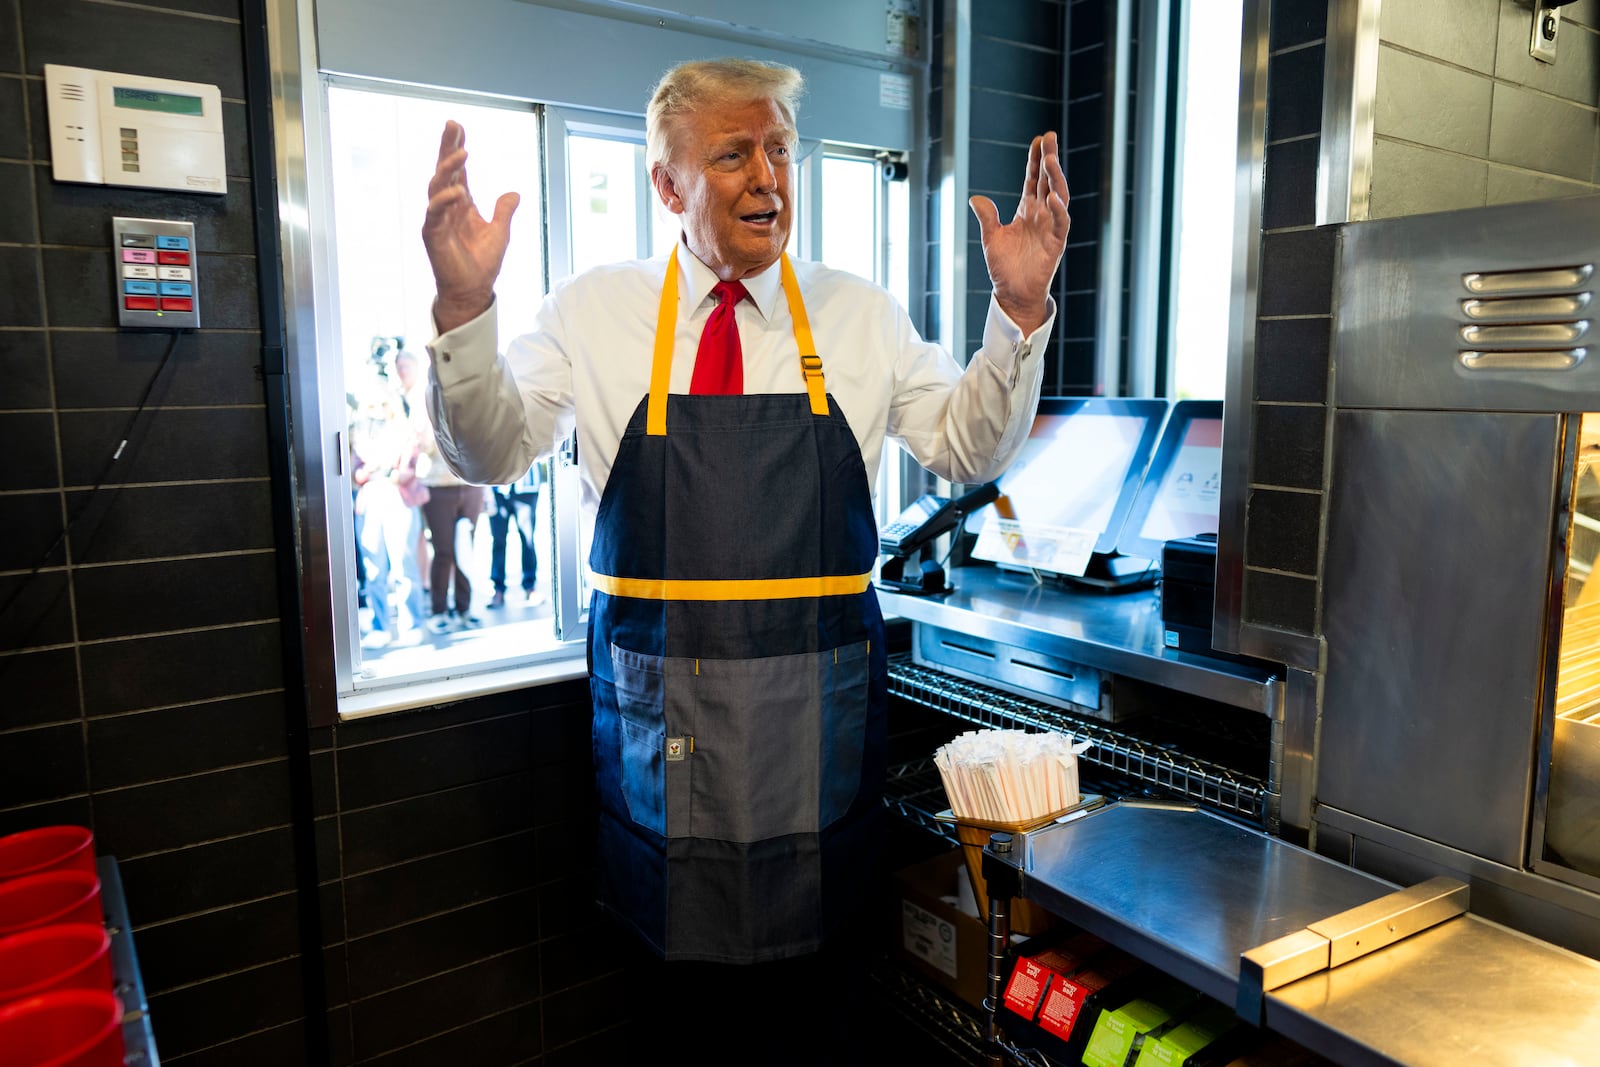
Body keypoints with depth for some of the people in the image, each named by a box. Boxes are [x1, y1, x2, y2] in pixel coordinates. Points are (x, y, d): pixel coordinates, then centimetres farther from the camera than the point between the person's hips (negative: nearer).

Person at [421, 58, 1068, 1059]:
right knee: (681, 950, 14)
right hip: (658, 701, 0)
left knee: (813, 946, 15)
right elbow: (492, 455, -4)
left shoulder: (860, 314, 3)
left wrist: (1019, 312, -13)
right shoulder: (595, 312, 1)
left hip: (817, 703, 1)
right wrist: (464, 307, -20)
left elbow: (969, 450, 1)